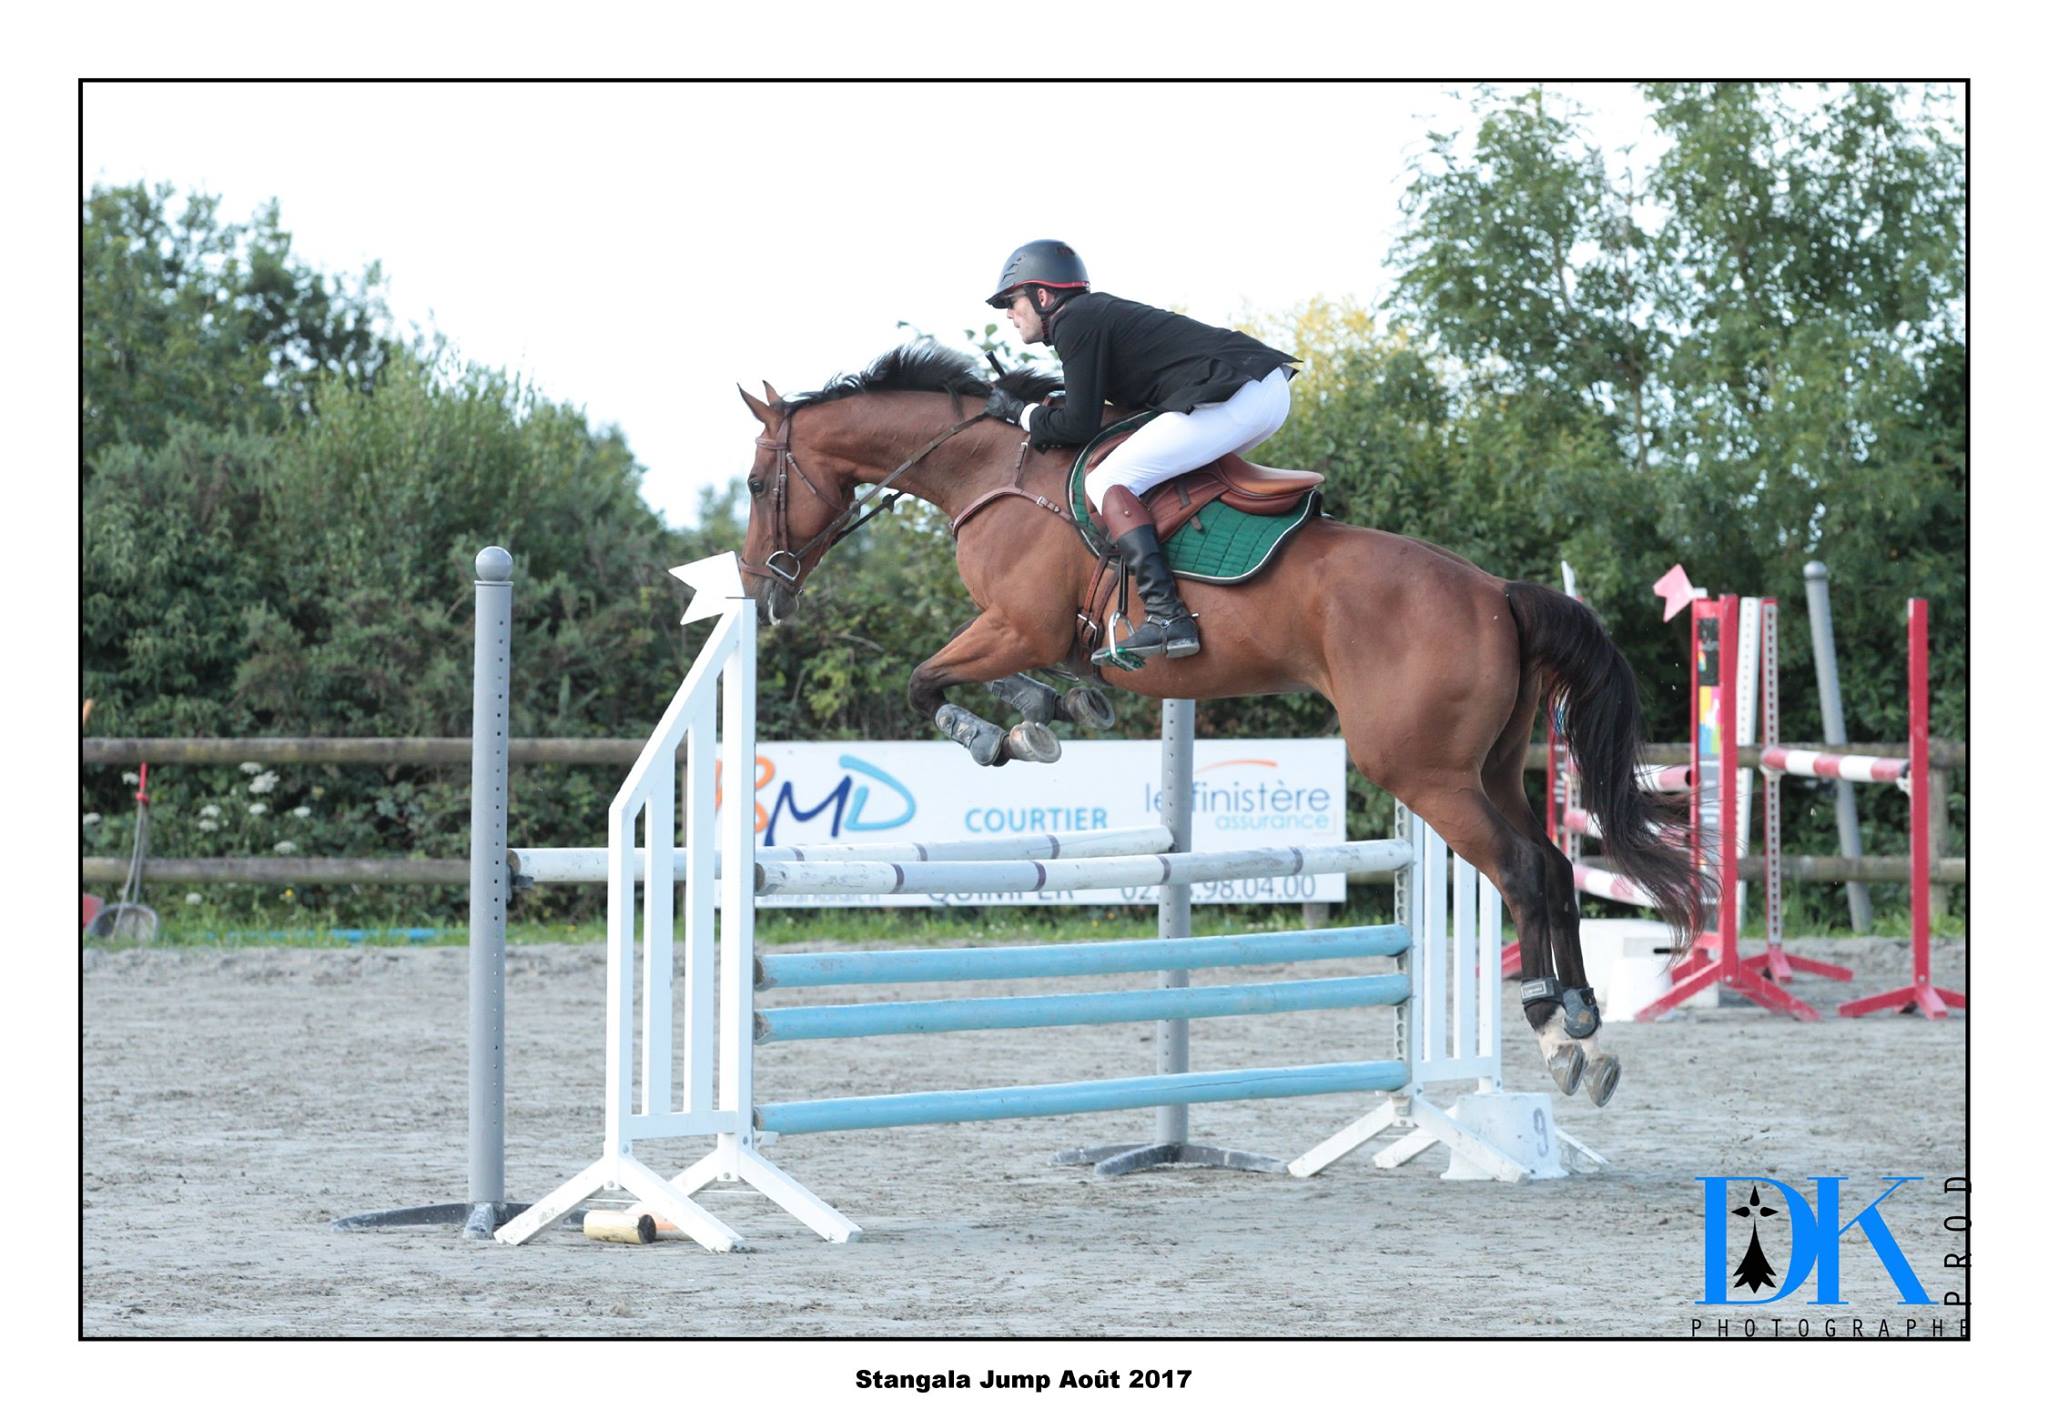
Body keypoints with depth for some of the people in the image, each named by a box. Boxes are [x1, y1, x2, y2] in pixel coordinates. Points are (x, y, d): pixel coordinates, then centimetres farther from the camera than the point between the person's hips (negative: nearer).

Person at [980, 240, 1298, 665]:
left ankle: (1167, 617, -22)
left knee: (1108, 483, -9)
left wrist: (1019, 412, 10)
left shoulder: (1072, 323, -2)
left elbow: (1080, 425, -7)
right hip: (1273, 390, 10)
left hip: (1231, 399, -10)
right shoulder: (1100, 310, 26)